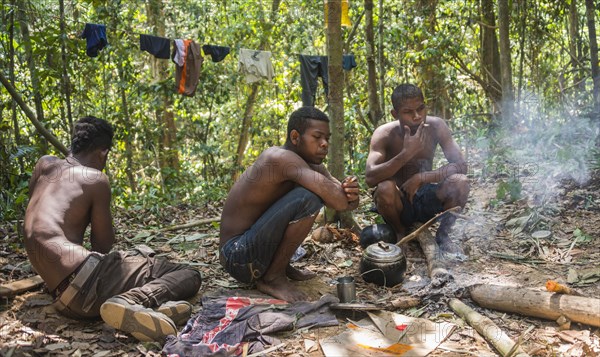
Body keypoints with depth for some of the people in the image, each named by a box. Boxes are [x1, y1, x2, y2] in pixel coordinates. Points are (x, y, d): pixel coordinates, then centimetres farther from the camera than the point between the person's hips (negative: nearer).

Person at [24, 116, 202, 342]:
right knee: (189, 274, -7)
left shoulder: (45, 164, 17)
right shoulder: (96, 179, -1)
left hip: (61, 292, 8)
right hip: (83, 278, -8)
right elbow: (103, 245, 6)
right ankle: (131, 301, -33)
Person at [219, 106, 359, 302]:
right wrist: (347, 200, -10)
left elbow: (345, 196, 1)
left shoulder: (311, 164, 6)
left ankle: (282, 265, 13)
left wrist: (351, 192, -22)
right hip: (239, 257, -9)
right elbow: (338, 201, -33)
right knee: (308, 197, -25)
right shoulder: (281, 158, -23)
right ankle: (273, 277, -10)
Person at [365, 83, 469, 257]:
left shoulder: (436, 126, -12)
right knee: (385, 188, -35)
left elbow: (461, 165, -16)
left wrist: (422, 177, -29)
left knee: (460, 182, -26)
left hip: (426, 198, 2)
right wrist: (406, 153, -39)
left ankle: (442, 234, 0)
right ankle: (400, 233, -3)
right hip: (399, 203, -1)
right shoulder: (384, 134, -18)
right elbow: (370, 178, -30)